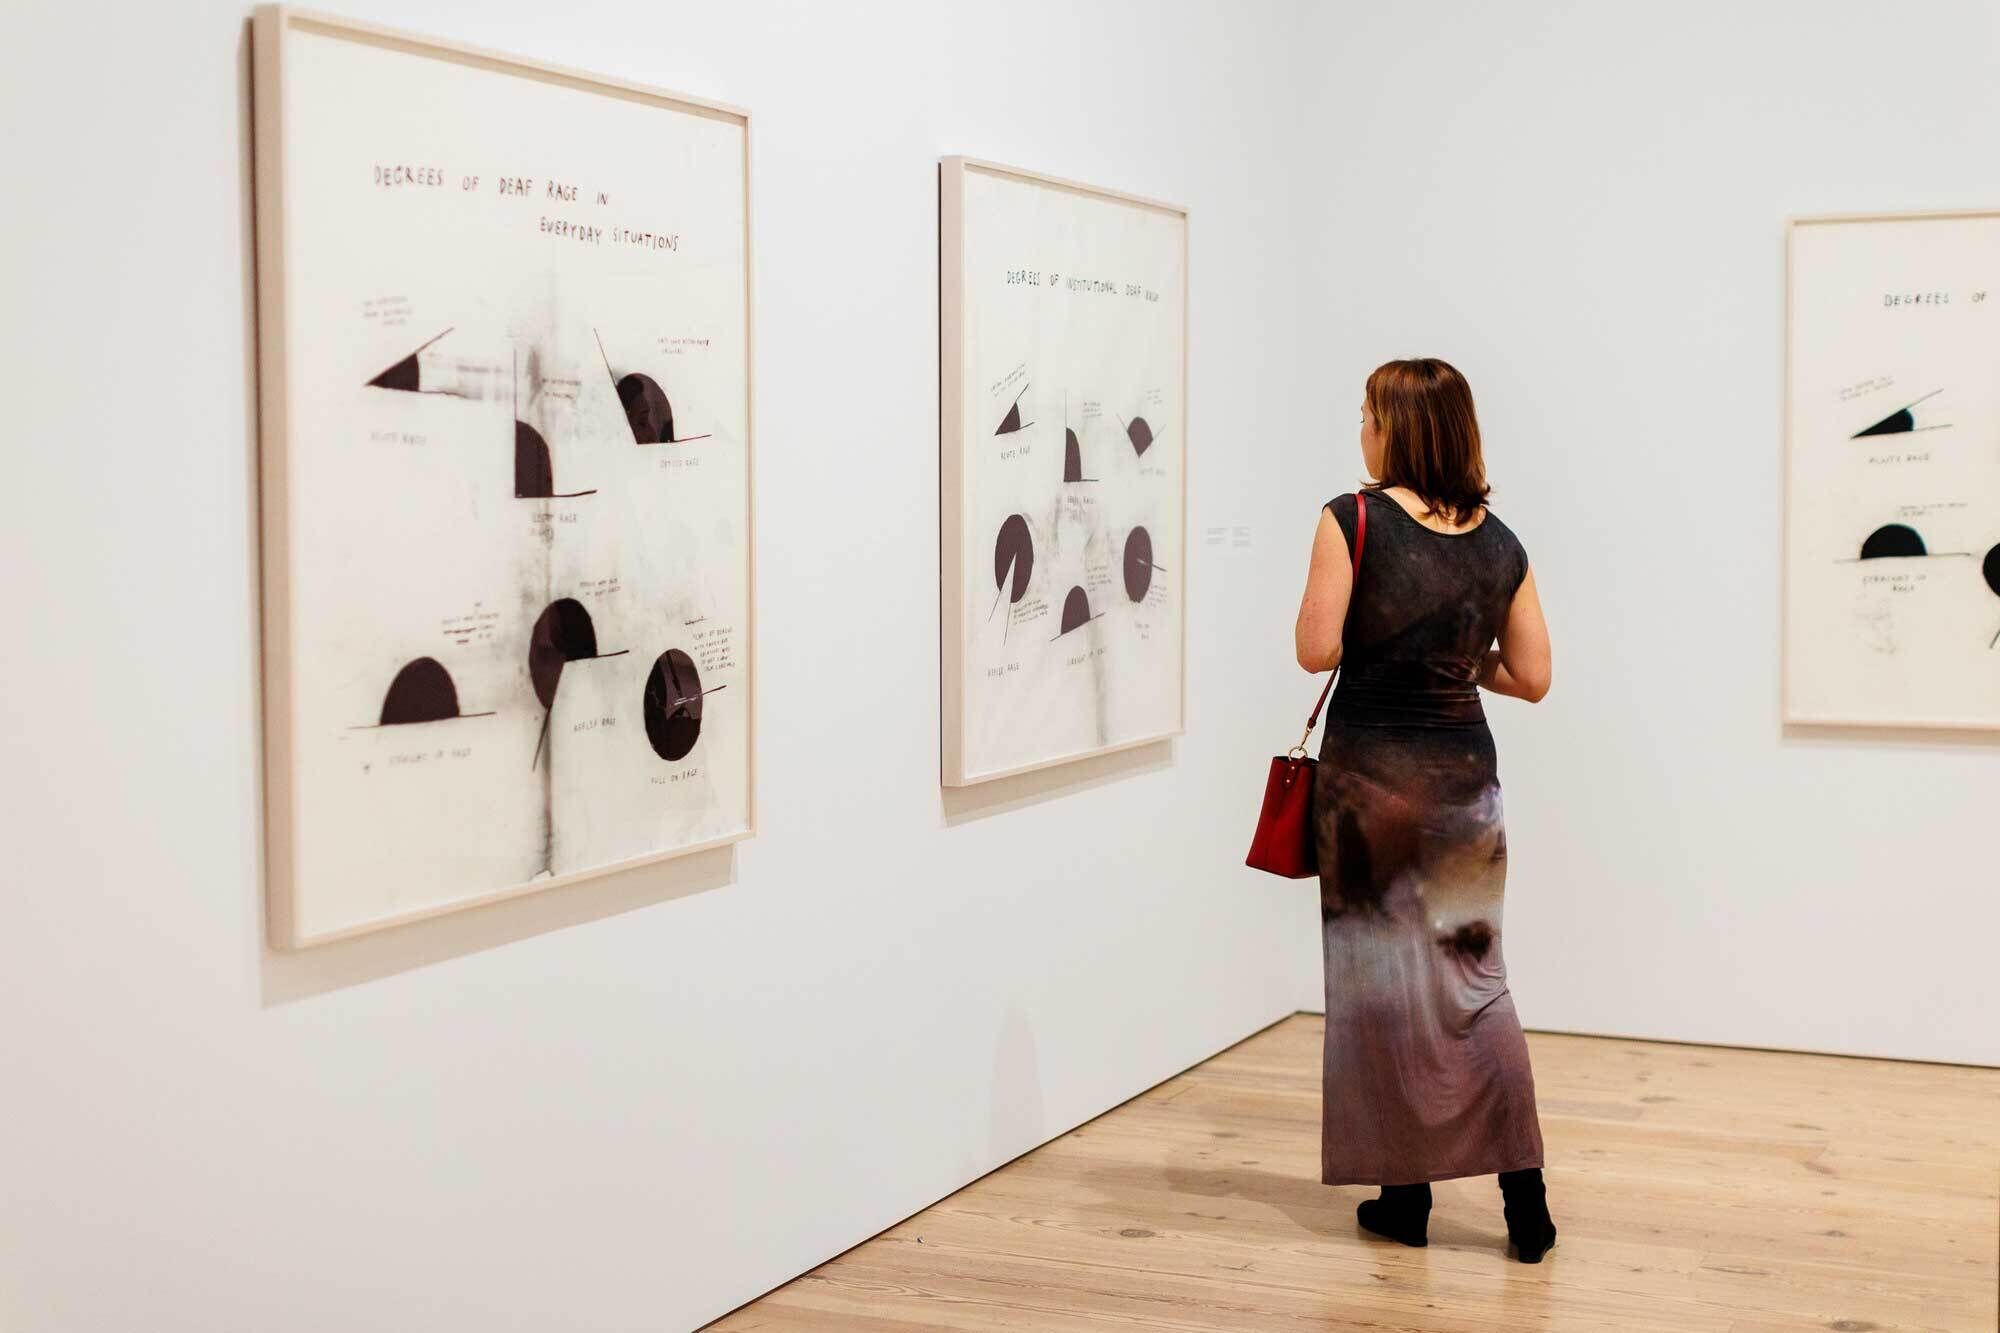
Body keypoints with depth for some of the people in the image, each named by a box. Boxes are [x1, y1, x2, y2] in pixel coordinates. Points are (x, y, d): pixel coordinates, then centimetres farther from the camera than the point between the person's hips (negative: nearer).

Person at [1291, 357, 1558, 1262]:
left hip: (1370, 768, -4)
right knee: (1475, 976, 10)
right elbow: (1532, 678, 5)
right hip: (1464, 770, 4)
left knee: (1381, 976, 7)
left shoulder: (1352, 520, -10)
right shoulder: (1501, 543, 4)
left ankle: (1404, 1192, 15)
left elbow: (1318, 650, -13)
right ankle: (1524, 1195, 4)